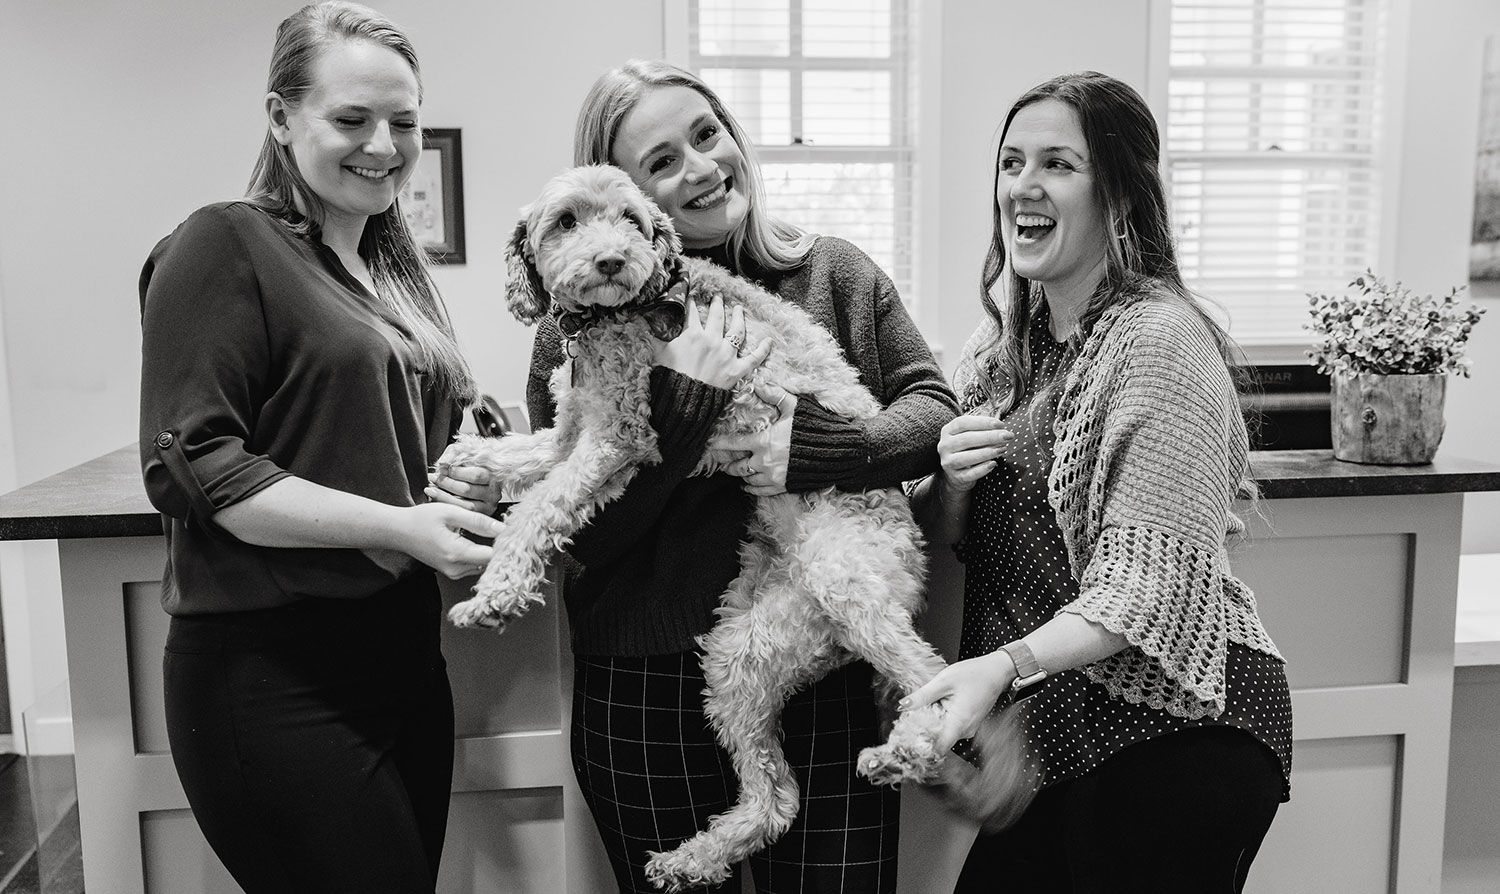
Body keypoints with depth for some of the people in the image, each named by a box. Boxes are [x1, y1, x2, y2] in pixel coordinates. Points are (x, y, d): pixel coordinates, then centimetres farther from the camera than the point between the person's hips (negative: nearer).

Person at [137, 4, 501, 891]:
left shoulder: (395, 264, 14)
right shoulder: (226, 246, -9)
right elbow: (190, 468, -16)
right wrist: (397, 526, -21)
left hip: (403, 647, 8)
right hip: (272, 673, -7)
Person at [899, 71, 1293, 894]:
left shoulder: (1159, 338, -16)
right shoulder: (1001, 347, 7)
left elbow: (1148, 584, -21)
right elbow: (943, 539, 11)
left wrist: (1005, 666, -34)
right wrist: (950, 484, -10)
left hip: (1170, 733, -6)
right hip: (1051, 733, 6)